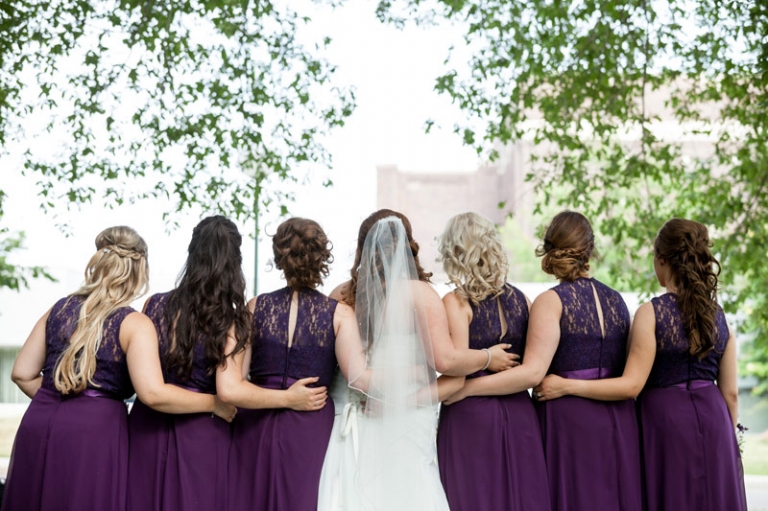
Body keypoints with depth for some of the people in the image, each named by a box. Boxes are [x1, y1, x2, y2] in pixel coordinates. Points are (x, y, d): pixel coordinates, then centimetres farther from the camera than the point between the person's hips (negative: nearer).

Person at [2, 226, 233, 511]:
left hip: (38, 424, 5)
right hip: (94, 434, -5)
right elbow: (152, 393, -18)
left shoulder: (58, 310, 11)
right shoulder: (135, 324, -6)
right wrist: (214, 404, -8)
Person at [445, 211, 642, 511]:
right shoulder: (616, 300, 9)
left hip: (568, 422, -5)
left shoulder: (552, 301, -9)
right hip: (618, 423, 6)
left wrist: (464, 388, -21)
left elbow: (532, 373, -20)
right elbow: (627, 375, 14)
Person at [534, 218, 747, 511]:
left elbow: (631, 385, -16)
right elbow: (730, 392, 6)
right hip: (712, 420, 4)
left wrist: (565, 386, -13)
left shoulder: (651, 313, -13)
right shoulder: (719, 317, 3)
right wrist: (728, 436, 20)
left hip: (666, 419, -4)